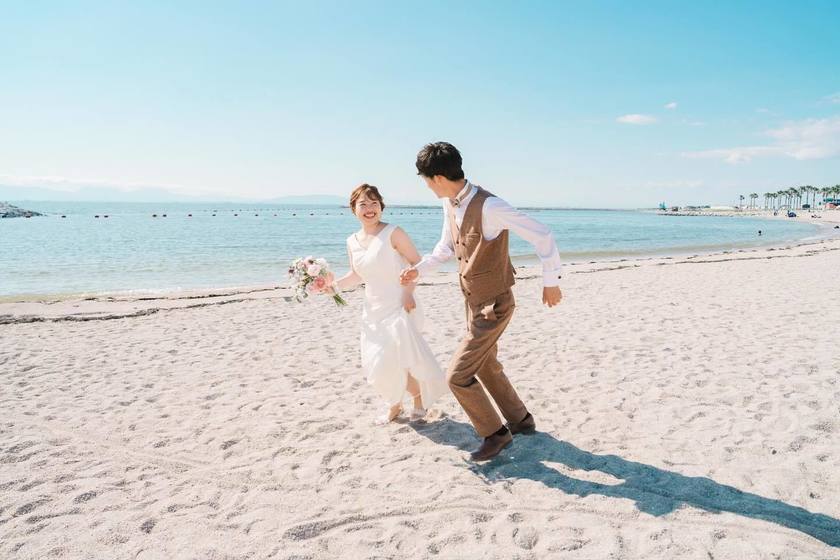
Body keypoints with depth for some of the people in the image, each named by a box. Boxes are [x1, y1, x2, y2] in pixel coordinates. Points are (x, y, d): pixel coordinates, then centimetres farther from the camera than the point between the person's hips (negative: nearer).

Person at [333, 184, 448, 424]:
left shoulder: (393, 233, -12)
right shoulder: (352, 242, 5)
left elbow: (417, 263, -10)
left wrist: (408, 292, -19)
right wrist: (334, 285, -1)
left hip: (399, 307, -6)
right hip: (373, 310, 6)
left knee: (398, 360, -7)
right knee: (376, 364, 7)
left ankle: (419, 398, 22)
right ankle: (394, 405, 31)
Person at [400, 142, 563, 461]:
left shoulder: (488, 206, -28)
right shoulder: (450, 206, -1)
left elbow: (541, 235, -23)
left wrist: (551, 281, -16)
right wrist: (419, 270, 8)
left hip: (493, 306, -9)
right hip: (474, 303, 9)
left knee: (458, 376, -6)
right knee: (486, 367, 24)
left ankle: (495, 434, 15)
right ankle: (520, 421, 43)